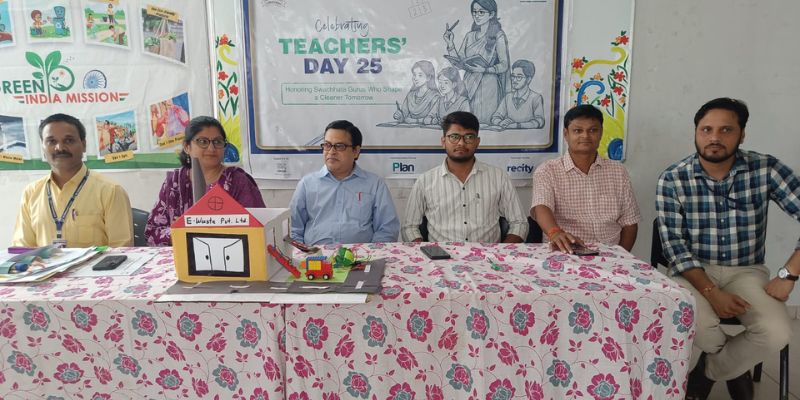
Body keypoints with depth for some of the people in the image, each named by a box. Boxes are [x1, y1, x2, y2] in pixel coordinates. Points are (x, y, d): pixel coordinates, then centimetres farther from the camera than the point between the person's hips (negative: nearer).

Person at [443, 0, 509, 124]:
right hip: (468, 85, 5)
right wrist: (450, 44, -4)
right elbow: (459, 62, 7)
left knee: (483, 122, -3)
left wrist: (484, 69, -22)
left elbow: (504, 65, -8)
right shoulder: (470, 35, 10)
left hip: (488, 87, -4)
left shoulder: (498, 36, -4)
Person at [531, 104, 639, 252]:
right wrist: (555, 232, -37)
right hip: (565, 257, -3)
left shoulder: (618, 172, 12)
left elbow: (629, 223, 12)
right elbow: (541, 208, -16)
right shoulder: (547, 171, 2)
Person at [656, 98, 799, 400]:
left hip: (747, 271, 2)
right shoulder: (672, 180, -11)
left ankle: (708, 371, 7)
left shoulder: (765, 169, -8)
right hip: (694, 271, -1)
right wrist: (710, 292, -22)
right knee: (695, 324, -32)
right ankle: (734, 365, 9)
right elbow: (674, 247, -12)